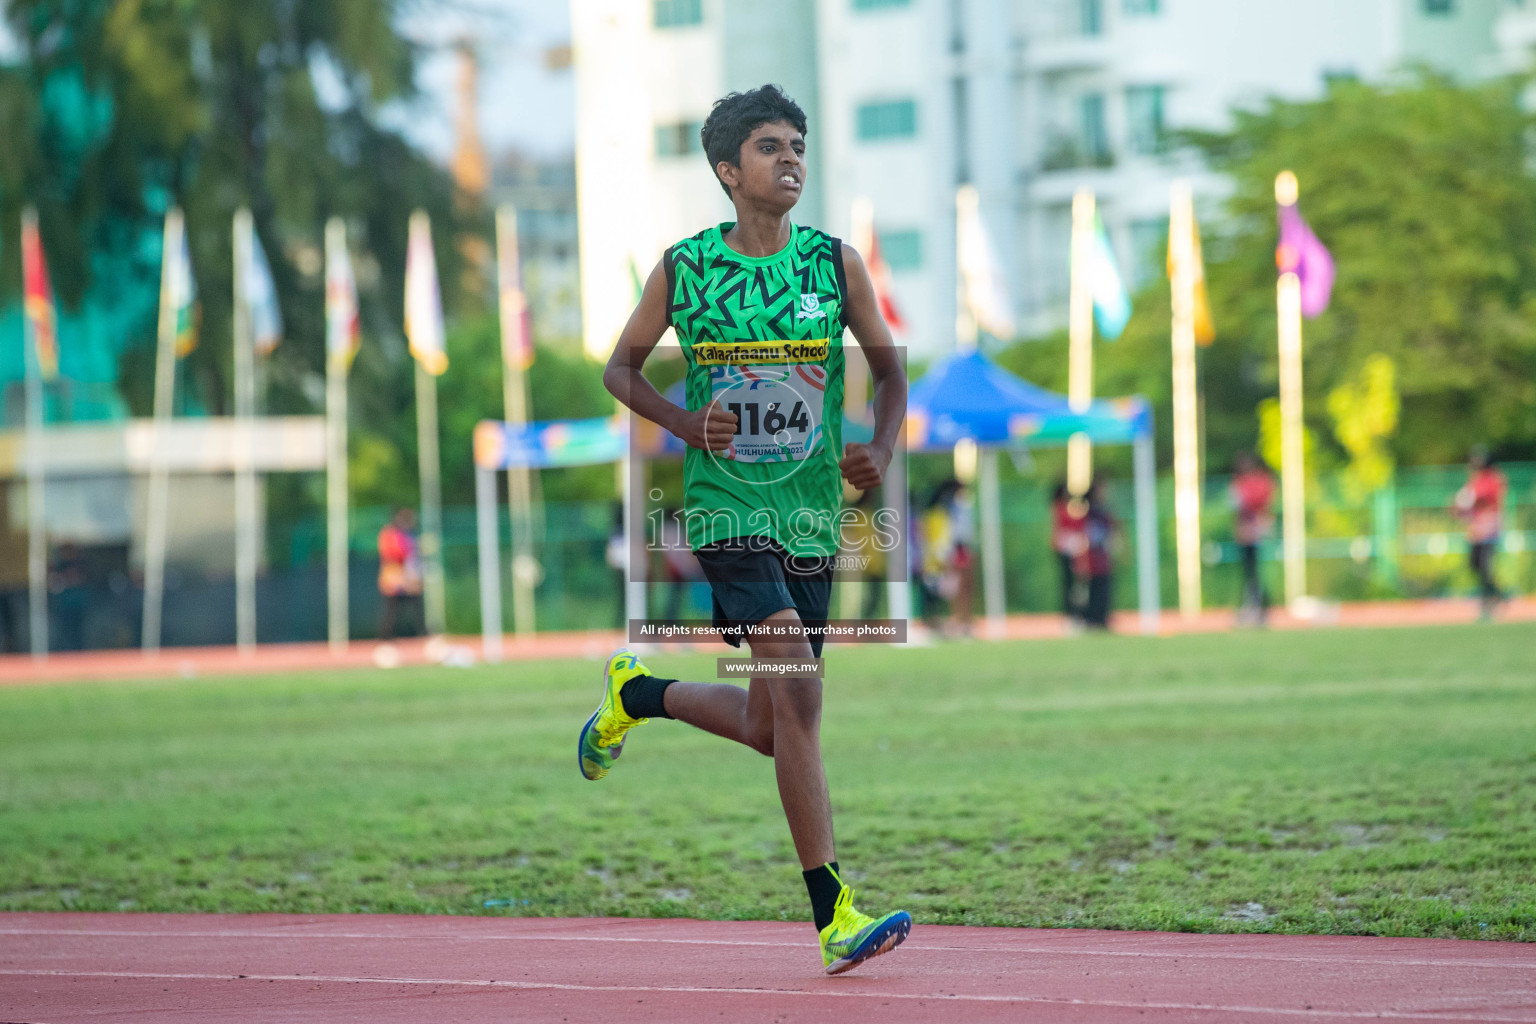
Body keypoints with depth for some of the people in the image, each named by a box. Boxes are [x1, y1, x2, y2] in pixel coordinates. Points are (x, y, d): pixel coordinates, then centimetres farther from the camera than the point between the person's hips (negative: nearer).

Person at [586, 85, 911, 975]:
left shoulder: (836, 263, 2)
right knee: (797, 697, -19)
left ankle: (638, 694, 38)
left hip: (813, 517, 4)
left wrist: (882, 449, -9)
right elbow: (622, 367, 10)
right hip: (728, 509, -4)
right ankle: (835, 916, -18)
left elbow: (890, 369, 11)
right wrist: (683, 422, -9)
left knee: (768, 726, 8)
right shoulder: (685, 268, -1)